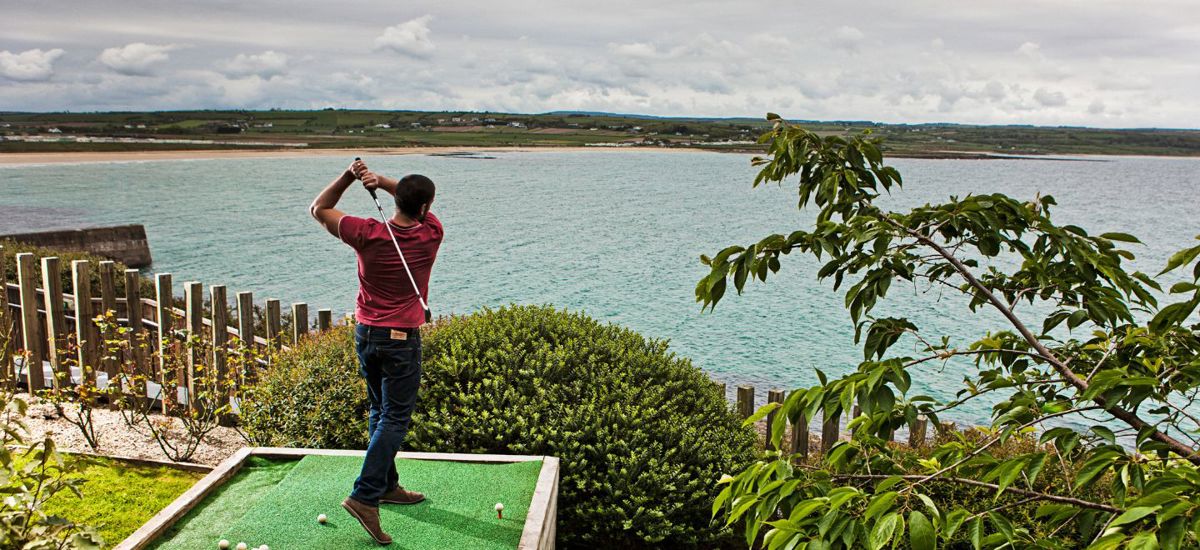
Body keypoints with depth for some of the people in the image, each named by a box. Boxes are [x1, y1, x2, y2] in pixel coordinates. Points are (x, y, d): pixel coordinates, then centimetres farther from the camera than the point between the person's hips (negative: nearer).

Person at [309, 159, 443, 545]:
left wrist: (350, 176, -3)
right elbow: (419, 202, 8)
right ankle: (364, 496, -12)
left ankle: (387, 486, 25)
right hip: (401, 339, -4)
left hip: (365, 334, 5)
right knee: (395, 419, -2)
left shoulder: (366, 234, -7)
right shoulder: (431, 235, -10)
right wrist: (380, 180, -8)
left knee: (379, 412, 16)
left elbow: (319, 209, 7)